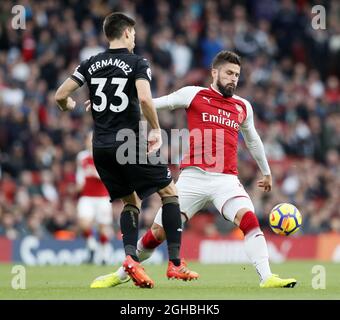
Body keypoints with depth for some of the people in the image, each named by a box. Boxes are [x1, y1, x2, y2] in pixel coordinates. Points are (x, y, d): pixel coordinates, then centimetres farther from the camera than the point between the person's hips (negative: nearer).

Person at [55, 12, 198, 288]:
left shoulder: (91, 64, 10)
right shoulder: (137, 63, -4)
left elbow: (61, 96, 6)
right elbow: (144, 98, -21)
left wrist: (69, 106, 29)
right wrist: (156, 130, -8)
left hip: (101, 148, 5)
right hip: (128, 143, -5)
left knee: (131, 202, 18)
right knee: (170, 192, 8)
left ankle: (131, 257, -6)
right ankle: (175, 263, -1)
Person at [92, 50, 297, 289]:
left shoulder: (243, 107, 17)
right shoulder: (194, 95, 7)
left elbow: (253, 140, 33)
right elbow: (154, 104, 8)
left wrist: (266, 172, 43)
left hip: (226, 179, 2)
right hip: (193, 177, -2)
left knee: (249, 219, -25)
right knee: (159, 232, 1)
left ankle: (267, 278, -29)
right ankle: (121, 274, 22)